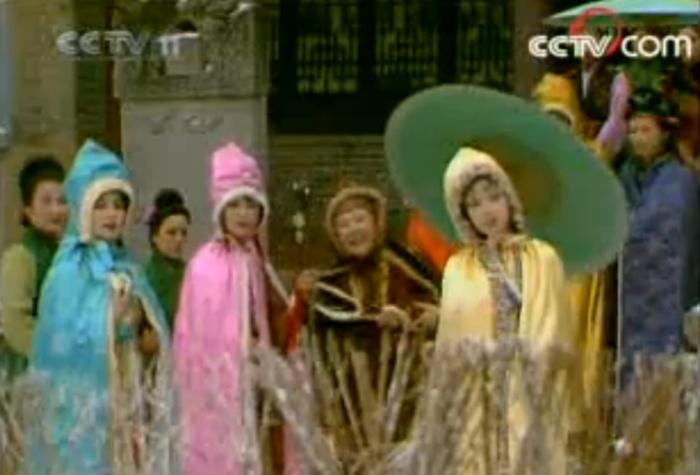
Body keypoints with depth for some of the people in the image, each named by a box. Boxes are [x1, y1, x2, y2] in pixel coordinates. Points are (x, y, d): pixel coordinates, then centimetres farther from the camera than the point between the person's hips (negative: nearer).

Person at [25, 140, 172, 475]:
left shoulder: (127, 269, 11)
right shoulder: (68, 271, -8)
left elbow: (151, 342, 14)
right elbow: (59, 342, -16)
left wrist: (149, 338, -7)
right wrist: (109, 322, -22)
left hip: (128, 404, 6)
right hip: (84, 407, -6)